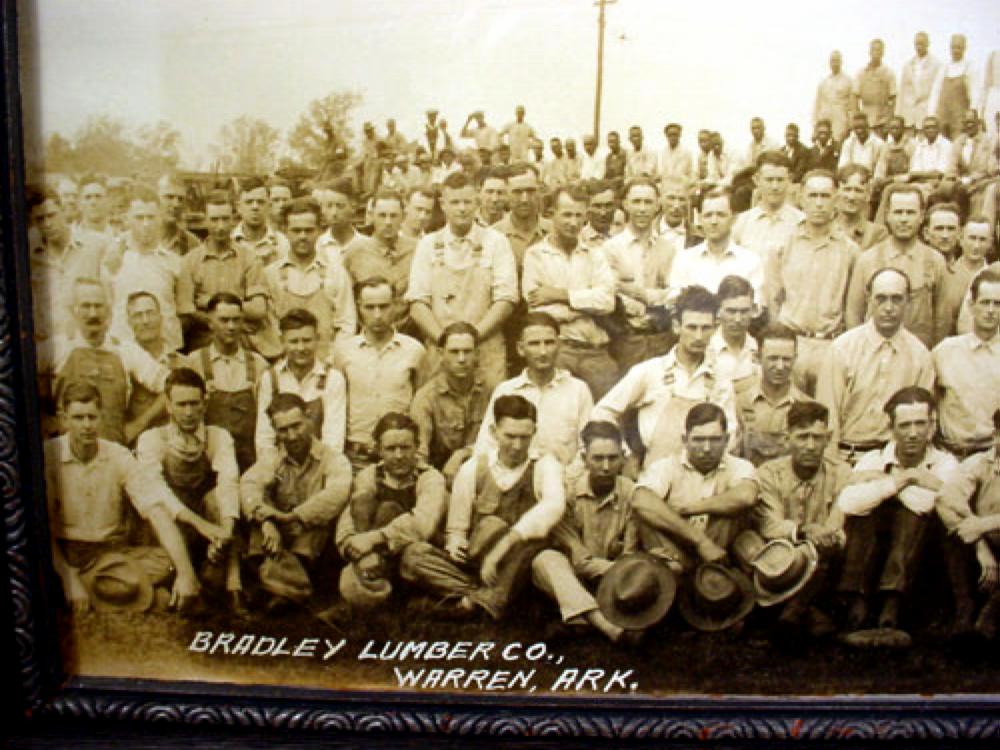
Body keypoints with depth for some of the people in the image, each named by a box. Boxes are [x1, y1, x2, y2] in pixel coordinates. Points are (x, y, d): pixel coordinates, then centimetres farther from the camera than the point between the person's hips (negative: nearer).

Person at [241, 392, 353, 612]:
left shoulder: (332, 458, -4)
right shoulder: (271, 458, 7)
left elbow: (337, 494, -26)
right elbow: (249, 484, -16)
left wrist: (292, 517, -32)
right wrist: (266, 521, -36)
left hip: (315, 545, -2)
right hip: (279, 537, 3)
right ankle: (294, 589, -37)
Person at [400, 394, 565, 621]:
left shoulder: (544, 466, -3)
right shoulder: (473, 469, 5)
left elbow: (554, 504, -27)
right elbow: (456, 529, 12)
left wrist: (505, 543, -37)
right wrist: (455, 543, -14)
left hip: (517, 569, -3)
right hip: (474, 562, 3)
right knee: (413, 554, -21)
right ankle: (490, 599, -26)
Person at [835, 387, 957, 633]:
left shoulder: (944, 463, -3)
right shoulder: (874, 459, 0)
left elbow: (924, 503, -27)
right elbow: (847, 504, -23)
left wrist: (879, 479, -14)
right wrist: (898, 479, -22)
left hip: (919, 558, -1)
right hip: (869, 554, 1)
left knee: (915, 508, -25)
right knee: (863, 506, -23)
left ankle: (893, 602, -31)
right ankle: (857, 601, -28)